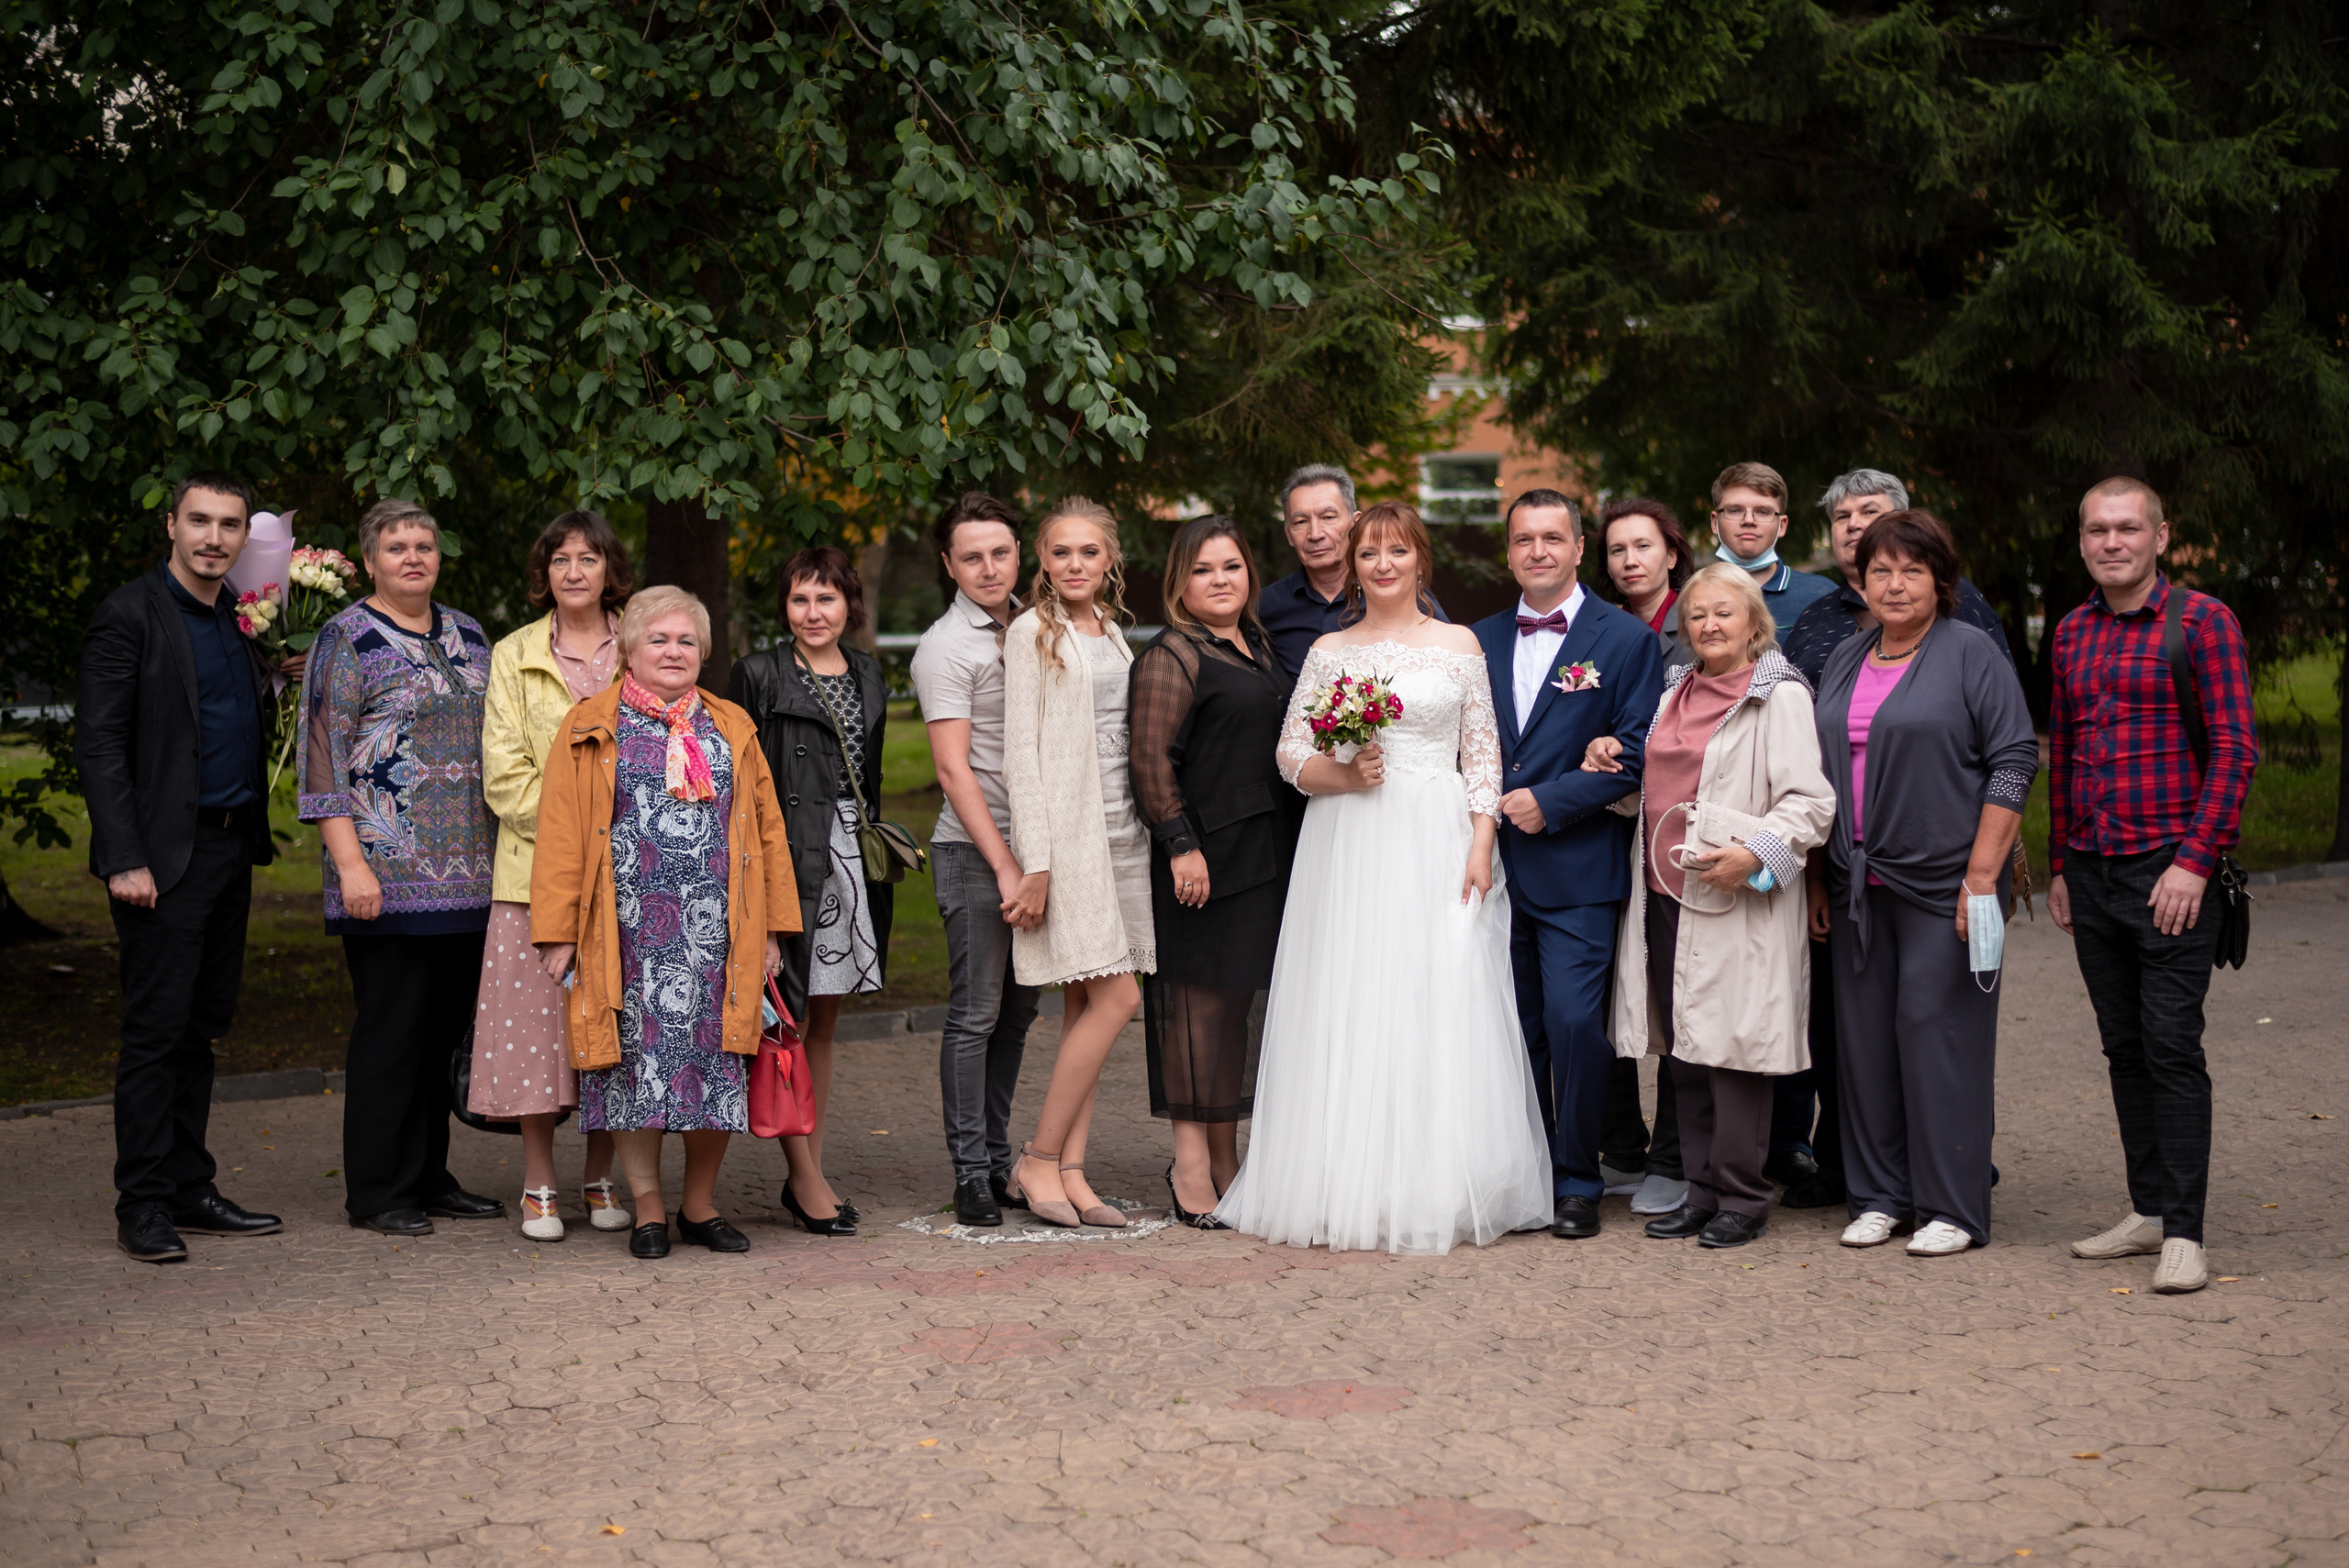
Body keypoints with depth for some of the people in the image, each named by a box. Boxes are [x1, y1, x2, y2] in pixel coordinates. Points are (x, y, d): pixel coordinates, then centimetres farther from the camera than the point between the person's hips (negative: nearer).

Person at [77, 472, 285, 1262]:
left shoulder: (240, 618, 14)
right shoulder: (130, 615, -8)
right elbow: (99, 744, -12)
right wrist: (123, 861, -18)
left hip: (231, 846, 7)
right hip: (165, 855, -7)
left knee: (202, 1027, 12)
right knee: (156, 1030, -5)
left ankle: (190, 1189, 19)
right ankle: (143, 1205, 2)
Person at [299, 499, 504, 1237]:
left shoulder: (467, 635, 17)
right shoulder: (347, 639, -2)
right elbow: (325, 758, -8)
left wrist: (501, 851, 17)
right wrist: (349, 863, -15)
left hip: (468, 874, 6)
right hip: (389, 875, -6)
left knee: (447, 1024, 9)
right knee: (391, 1027, -4)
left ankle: (429, 1175, 19)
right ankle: (376, 1190, 4)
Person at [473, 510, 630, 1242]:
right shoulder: (514, 655, 7)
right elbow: (505, 774, 1)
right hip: (538, 870, -1)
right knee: (537, 1016, -3)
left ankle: (600, 1178, 14)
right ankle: (539, 1186, 8)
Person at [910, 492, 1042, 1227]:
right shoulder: (945, 647, -8)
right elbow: (954, 769, -13)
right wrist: (1005, 868, -18)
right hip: (975, 849, -6)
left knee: (1017, 1012, 10)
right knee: (976, 1014, -4)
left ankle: (999, 1159, 19)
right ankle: (971, 1173, 3)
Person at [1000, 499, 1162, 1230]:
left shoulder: (1112, 633, 17)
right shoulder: (1033, 632, -4)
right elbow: (1021, 749, -9)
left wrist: (1146, 832, 15)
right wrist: (1034, 860, -15)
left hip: (1120, 833, 7)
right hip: (1065, 833, -7)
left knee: (1085, 1005, 5)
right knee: (1116, 998, -12)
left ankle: (1070, 1173, 7)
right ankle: (1038, 1160, -3)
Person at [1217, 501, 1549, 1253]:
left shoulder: (1459, 645, 8)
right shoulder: (1329, 652, 9)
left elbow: (1483, 756, 6)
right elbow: (1290, 753, 8)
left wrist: (1481, 846, -4)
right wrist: (1344, 773, -11)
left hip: (1438, 848, 0)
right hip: (1348, 851, 1)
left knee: (1438, 1014, -3)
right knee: (1347, 1016, -2)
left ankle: (1436, 1193, 4)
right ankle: (1350, 1195, 3)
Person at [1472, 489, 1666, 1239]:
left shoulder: (1626, 638, 0)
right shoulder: (1481, 640, 13)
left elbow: (1636, 752, -6)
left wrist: (1550, 802, -12)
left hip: (1576, 870, -4)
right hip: (1496, 866, 4)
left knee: (1575, 1023, -8)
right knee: (1514, 1030, 8)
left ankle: (1577, 1184, 4)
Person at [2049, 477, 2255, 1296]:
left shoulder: (2202, 621, -5)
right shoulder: (2072, 632, 13)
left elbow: (2234, 750, -10)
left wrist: (2194, 862, -16)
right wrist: (2059, 866, 16)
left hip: (2171, 869, -6)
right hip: (2092, 874, 6)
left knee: (2172, 1047, -8)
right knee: (2124, 1048, 10)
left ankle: (2184, 1234, -5)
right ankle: (2148, 1210, 19)